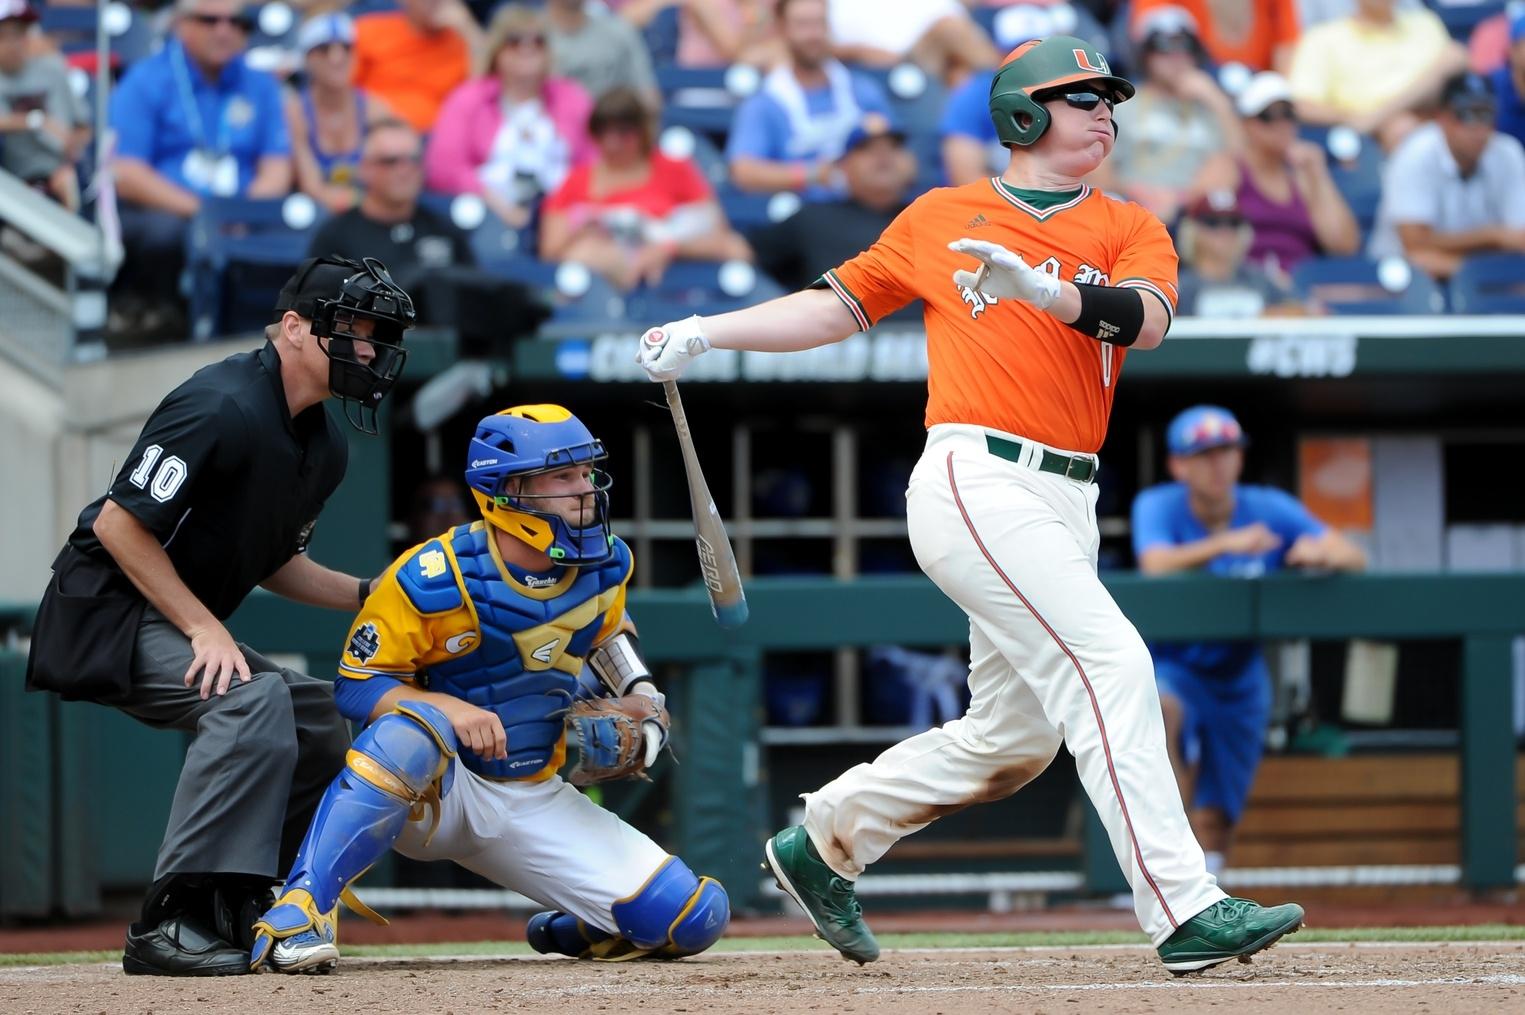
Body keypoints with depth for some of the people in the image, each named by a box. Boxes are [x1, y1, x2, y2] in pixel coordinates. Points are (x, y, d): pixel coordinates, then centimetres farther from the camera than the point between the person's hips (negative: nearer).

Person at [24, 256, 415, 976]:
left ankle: (228, 915, 12)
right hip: (104, 613, -10)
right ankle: (170, 925, -30)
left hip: (188, 628, 10)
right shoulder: (223, 408, -21)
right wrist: (204, 628, -24)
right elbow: (119, 523, -23)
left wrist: (369, 596, 3)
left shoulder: (322, 448, 9)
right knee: (254, 698, -30)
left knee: (321, 724, 10)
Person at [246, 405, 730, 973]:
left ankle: (572, 931, 20)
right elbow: (356, 685, -15)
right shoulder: (432, 580, -20)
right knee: (412, 728, -43)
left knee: (694, 919, -11)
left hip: (535, 806, 5)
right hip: (427, 798, -5)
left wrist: (642, 698, 3)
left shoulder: (603, 566, -1)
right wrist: (450, 708, -32)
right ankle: (299, 910, -42)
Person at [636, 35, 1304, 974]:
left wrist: (1039, 287, -26)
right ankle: (1185, 912, -24)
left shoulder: (1127, 230, 12)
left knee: (1014, 740, 10)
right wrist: (709, 334, 10)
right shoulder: (941, 219, 8)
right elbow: (840, 305, 17)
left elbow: (1146, 317, -9)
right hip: (975, 482, -5)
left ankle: (824, 841, 29)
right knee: (1109, 664, -19)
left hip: (1067, 506, 5)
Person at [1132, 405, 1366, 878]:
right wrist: (1225, 544, -48)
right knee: (1161, 713, -37)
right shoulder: (1158, 507, -11)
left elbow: (1354, 557, -14)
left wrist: (1322, 555, -39)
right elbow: (1156, 565, -33)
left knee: (1215, 818, 2)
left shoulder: (1270, 510, -6)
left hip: (1239, 678, 3)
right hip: (1171, 666, -3)